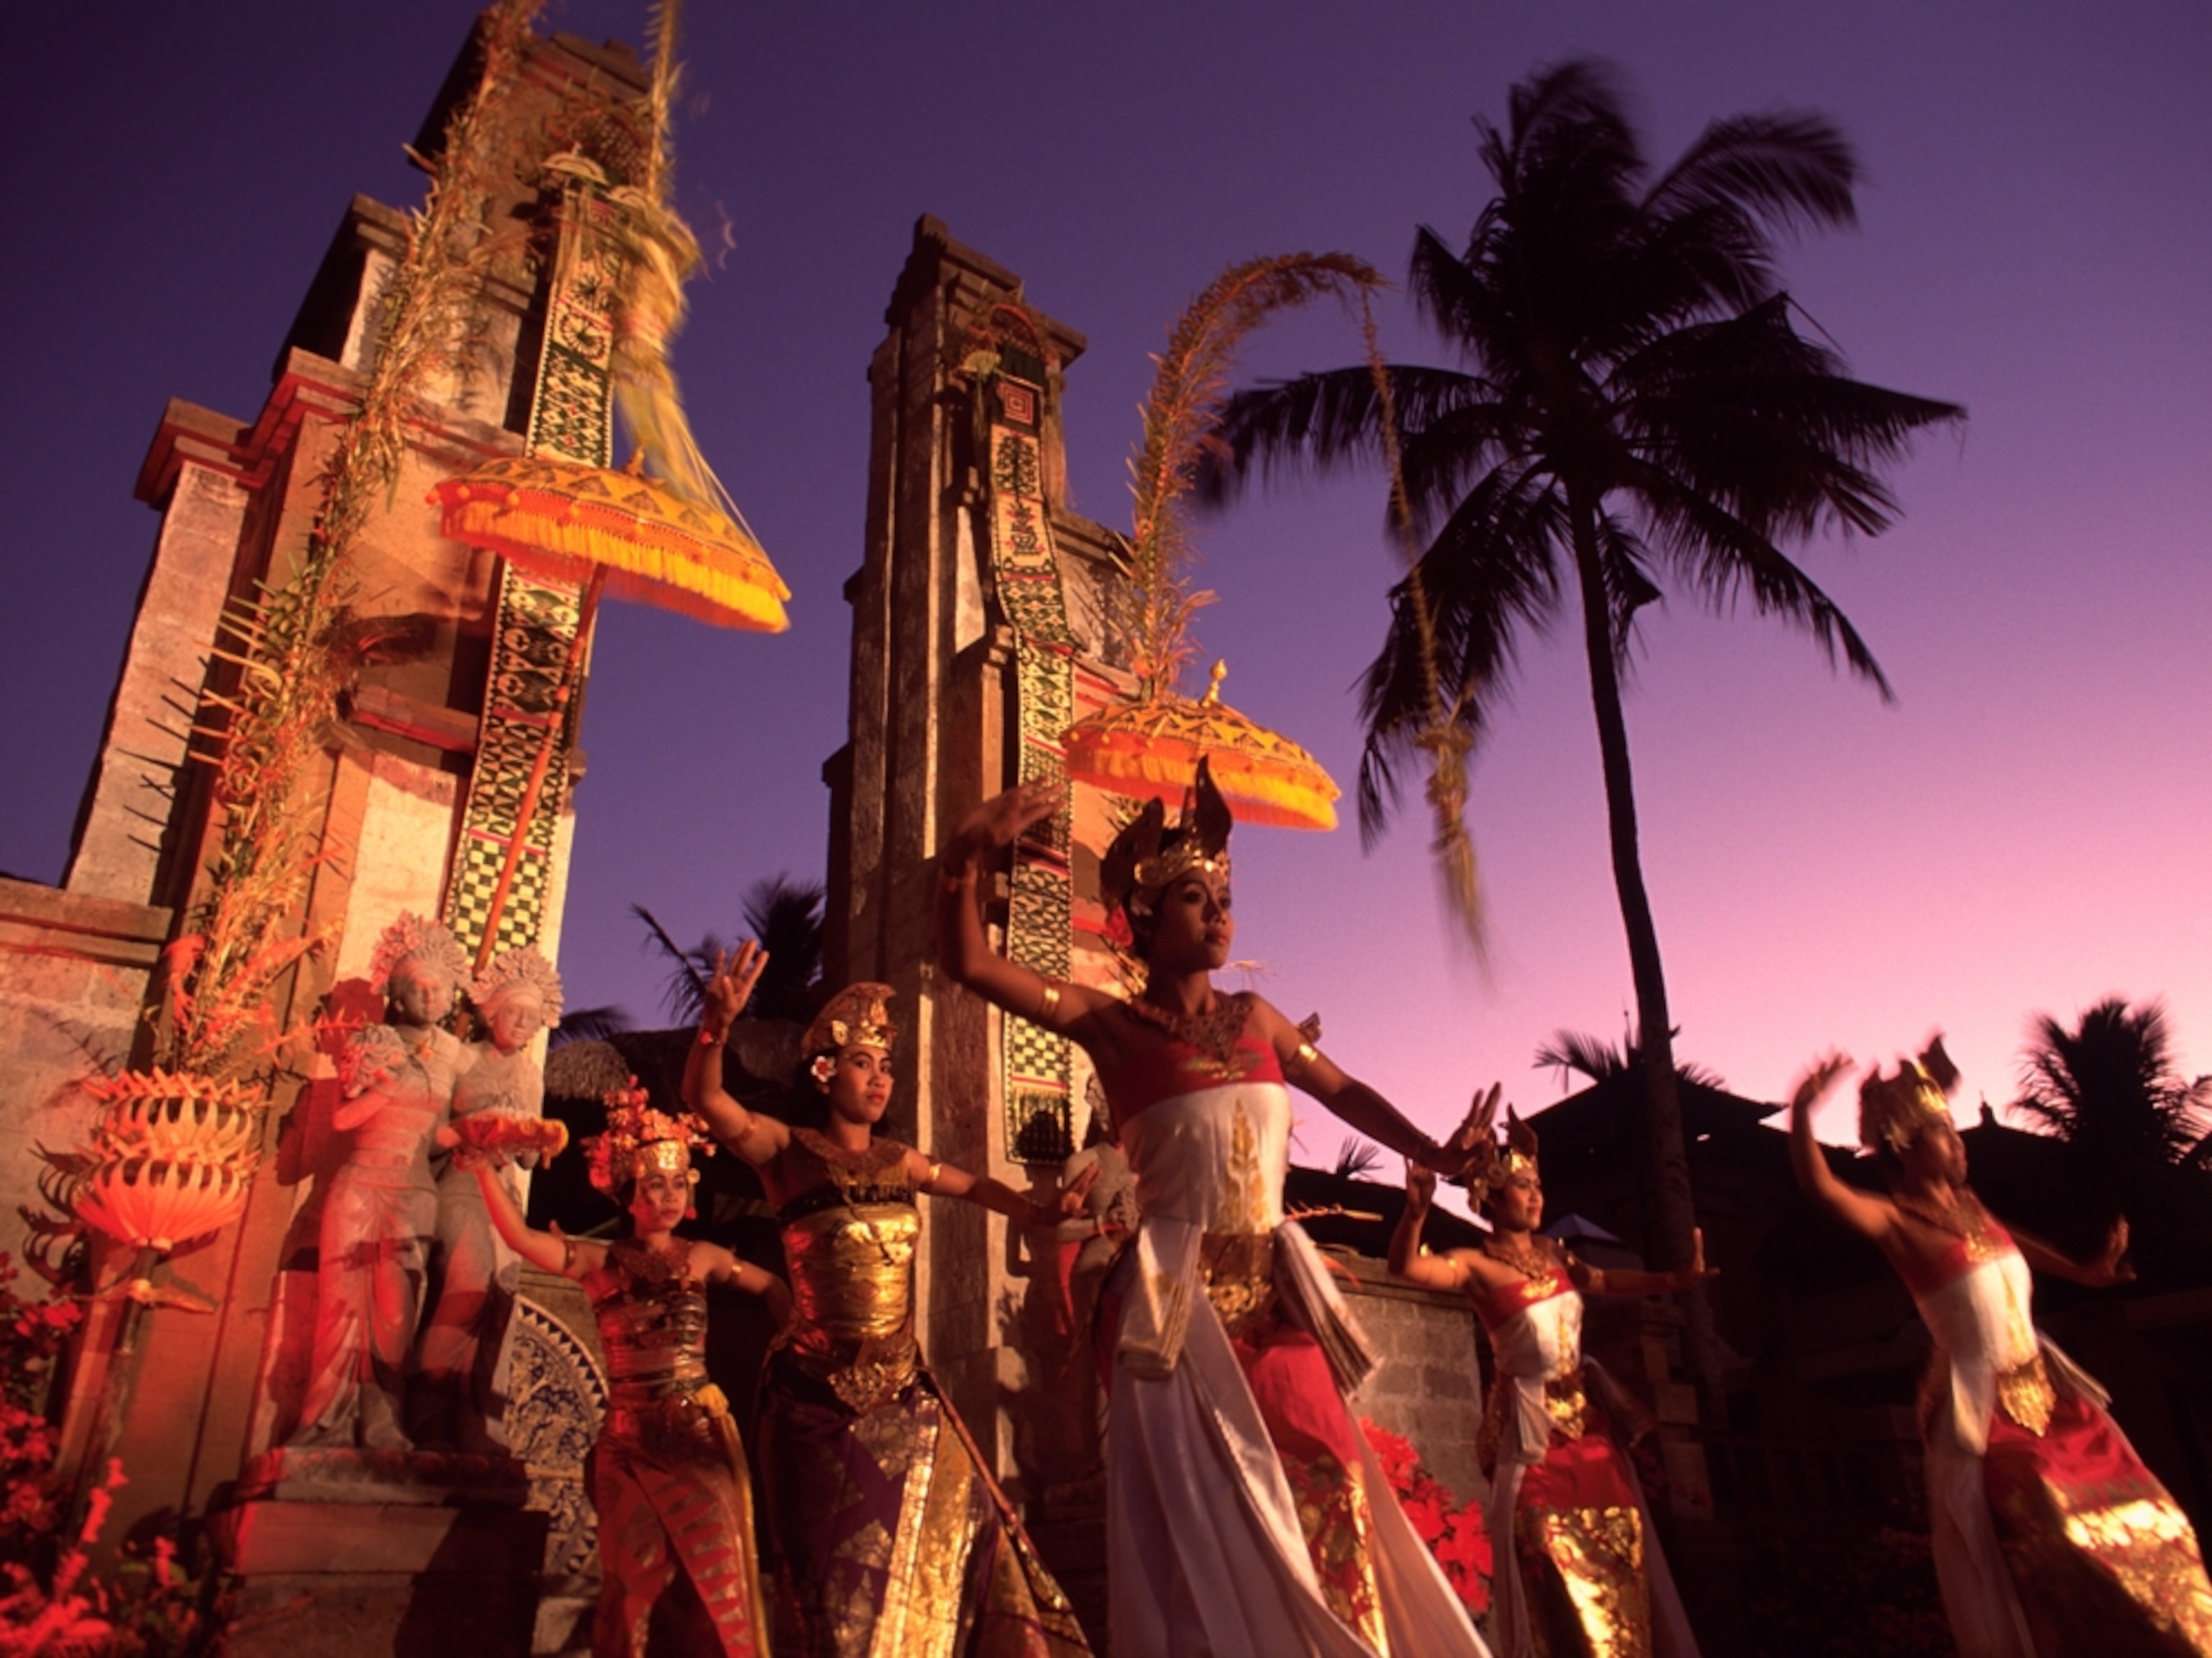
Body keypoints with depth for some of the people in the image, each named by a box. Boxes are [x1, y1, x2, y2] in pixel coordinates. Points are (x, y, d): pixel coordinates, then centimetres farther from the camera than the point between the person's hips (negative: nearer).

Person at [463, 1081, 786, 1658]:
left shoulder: (702, 1257, 1)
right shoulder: (601, 1262, -1)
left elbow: (772, 1288, 11)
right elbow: (520, 1238, -15)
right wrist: (486, 1169, -24)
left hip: (700, 1435, 0)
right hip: (630, 1442, 0)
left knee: (711, 1572, 1)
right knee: (640, 1575, 4)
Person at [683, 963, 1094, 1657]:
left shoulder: (899, 1162, 6)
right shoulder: (790, 1152, -8)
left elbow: (975, 1186, 22)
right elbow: (704, 1096, -24)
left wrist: (1044, 1217, 8)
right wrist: (717, 1023, -43)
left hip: (903, 1390, 5)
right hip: (819, 1393, -5)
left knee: (941, 1536, 9)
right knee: (838, 1568, 7)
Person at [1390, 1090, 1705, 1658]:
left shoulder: (1551, 1253, 8)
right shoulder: (1476, 1265, -13)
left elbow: (1603, 1281, 22)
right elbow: (1406, 1267, -30)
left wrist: (1675, 1279, 16)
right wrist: (1416, 1208, -48)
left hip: (1587, 1415, 7)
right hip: (1533, 1426, -7)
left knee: (1619, 1558, 10)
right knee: (1560, 1572, -9)